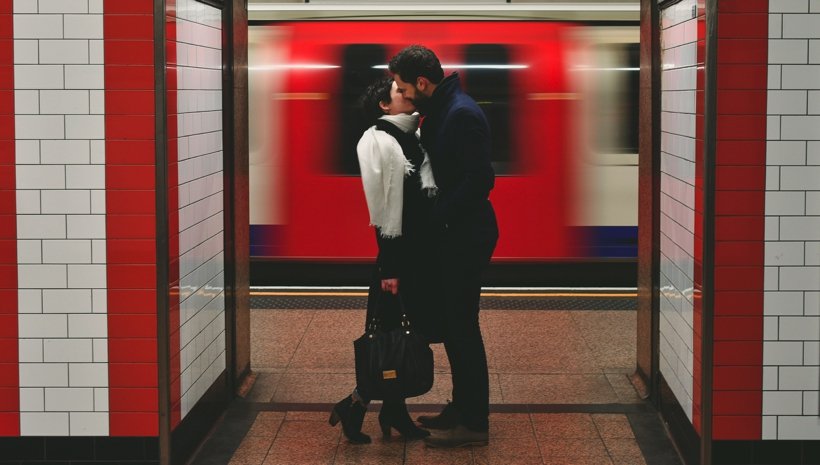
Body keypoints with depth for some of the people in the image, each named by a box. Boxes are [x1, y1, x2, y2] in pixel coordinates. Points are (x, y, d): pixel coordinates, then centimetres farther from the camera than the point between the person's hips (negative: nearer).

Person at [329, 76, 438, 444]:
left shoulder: (417, 137, 11)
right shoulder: (376, 140, -9)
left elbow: (430, 192, 12)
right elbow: (381, 206, -12)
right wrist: (388, 265, -14)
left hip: (425, 251, 7)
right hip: (398, 252, -7)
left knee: (413, 332, 11)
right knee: (387, 334, -2)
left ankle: (395, 411, 20)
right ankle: (356, 404, 11)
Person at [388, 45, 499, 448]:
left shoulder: (462, 115, -19)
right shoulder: (438, 112, 11)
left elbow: (480, 178, -24)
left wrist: (439, 215, -19)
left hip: (467, 237, -10)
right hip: (451, 235, 10)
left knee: (462, 325, -4)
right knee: (453, 324, 16)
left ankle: (474, 422, 4)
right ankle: (462, 407, 28)